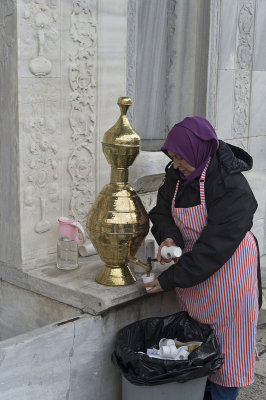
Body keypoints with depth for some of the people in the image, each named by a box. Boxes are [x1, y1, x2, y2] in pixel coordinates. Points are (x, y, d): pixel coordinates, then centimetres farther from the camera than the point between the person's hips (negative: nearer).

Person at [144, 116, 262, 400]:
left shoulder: (232, 188, -25)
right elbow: (161, 211, 6)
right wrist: (167, 237, -18)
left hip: (227, 270, -6)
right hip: (192, 267, 6)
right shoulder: (176, 175, -4)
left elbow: (214, 246, -27)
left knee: (224, 345, 6)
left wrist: (170, 279, -26)